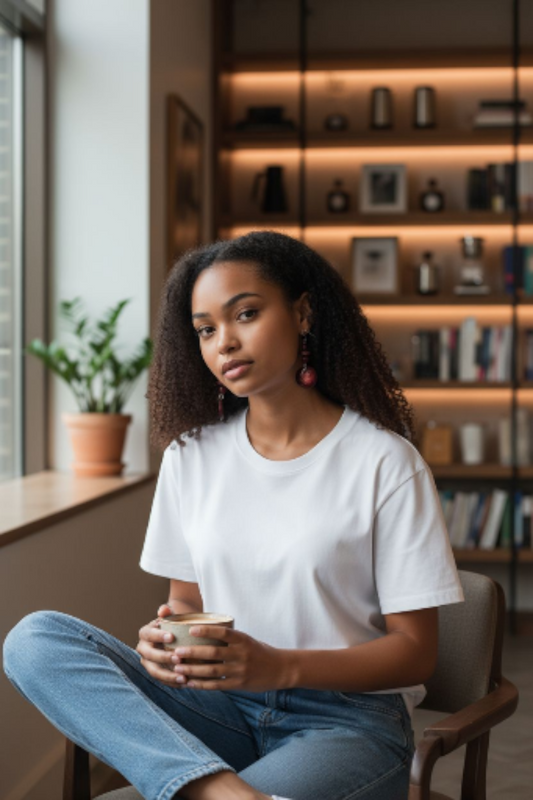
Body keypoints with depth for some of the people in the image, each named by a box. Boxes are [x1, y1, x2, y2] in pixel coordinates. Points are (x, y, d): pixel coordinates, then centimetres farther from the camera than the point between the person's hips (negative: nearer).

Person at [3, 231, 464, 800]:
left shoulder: (384, 461, -7)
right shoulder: (191, 454, 8)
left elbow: (416, 651, -6)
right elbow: (186, 598, 14)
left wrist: (277, 666, -22)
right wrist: (168, 638, -12)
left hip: (347, 717, -6)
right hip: (220, 707, 7)